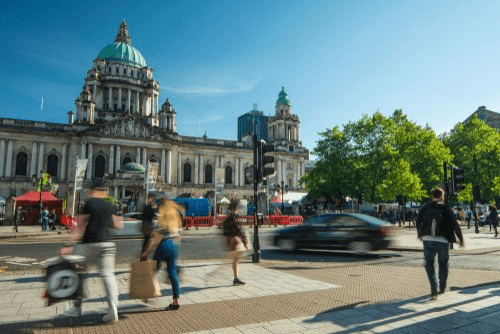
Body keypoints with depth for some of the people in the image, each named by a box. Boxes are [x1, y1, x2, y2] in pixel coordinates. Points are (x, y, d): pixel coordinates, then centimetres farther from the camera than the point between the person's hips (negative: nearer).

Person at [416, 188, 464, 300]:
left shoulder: (425, 207, 3)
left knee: (429, 264, 9)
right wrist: (461, 239, 9)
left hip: (428, 240, 0)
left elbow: (418, 222, 13)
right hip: (443, 241, 0)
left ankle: (434, 290, -5)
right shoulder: (446, 209, -3)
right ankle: (442, 287, 33)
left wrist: (420, 234, 30)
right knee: (443, 264, 20)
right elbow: (455, 225, -2)